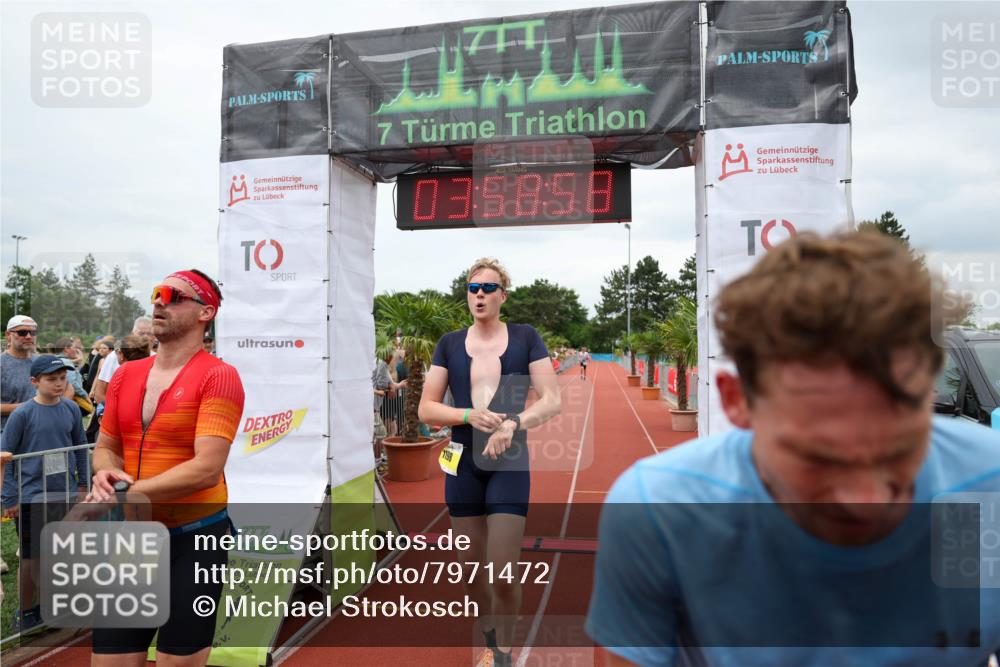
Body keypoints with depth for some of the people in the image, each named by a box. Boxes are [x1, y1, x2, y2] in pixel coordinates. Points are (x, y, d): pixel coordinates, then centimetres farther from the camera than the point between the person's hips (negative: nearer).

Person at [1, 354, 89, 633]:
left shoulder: (71, 409, -1)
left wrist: (83, 482, 12)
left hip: (66, 494, 4)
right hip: (32, 497, -4)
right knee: (31, 558, 7)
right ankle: (26, 614, 25)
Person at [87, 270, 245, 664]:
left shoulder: (218, 376, -15)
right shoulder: (126, 374, 6)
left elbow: (206, 468, -23)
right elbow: (106, 448, 15)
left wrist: (123, 495, -20)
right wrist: (105, 476, -8)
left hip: (193, 538, -6)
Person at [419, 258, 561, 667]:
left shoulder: (525, 337, -1)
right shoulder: (449, 343, 4)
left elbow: (552, 401, -5)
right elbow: (426, 409, 2)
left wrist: (513, 424, -22)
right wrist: (469, 416, -16)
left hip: (510, 464, -2)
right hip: (463, 465, 3)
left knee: (504, 573, -6)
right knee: (472, 567, 14)